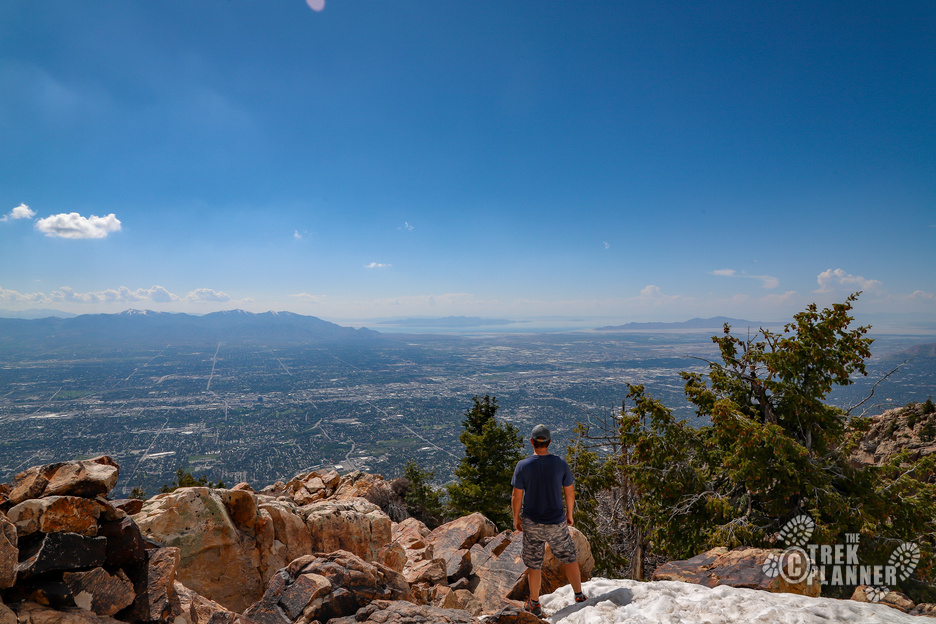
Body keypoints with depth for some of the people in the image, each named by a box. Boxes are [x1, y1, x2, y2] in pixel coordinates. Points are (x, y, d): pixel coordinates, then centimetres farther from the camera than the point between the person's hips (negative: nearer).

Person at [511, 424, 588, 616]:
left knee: (534, 564, 13)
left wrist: (516, 518, 6)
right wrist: (569, 514, 15)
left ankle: (534, 603, 27)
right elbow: (570, 492, -1)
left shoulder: (522, 466, -15)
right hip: (557, 523, 1)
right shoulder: (560, 463, -11)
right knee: (569, 558, 20)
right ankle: (579, 596, 28)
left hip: (531, 523, -1)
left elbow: (517, 497, -10)